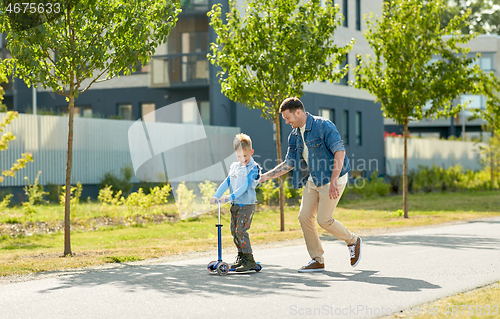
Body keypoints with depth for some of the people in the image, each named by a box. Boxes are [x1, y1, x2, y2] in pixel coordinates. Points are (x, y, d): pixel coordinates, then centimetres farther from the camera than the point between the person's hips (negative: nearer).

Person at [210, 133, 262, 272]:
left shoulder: (253, 168, -8)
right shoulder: (234, 167, 14)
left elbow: (245, 186, -19)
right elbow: (226, 183, 10)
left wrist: (230, 197, -29)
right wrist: (216, 196, -6)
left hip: (247, 204, -7)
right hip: (235, 204, 7)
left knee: (241, 231, -14)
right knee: (234, 231, 9)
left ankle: (250, 260, -10)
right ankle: (241, 257, 23)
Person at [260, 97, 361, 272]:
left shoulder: (323, 126, -16)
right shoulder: (294, 135, 7)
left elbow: (340, 152, -22)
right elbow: (289, 164, 15)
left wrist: (333, 182, -29)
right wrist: (265, 176, 7)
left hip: (332, 178, -8)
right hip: (312, 180, 8)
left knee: (324, 220, -10)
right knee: (304, 217, -1)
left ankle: (353, 241, 16)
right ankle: (317, 260, 9)